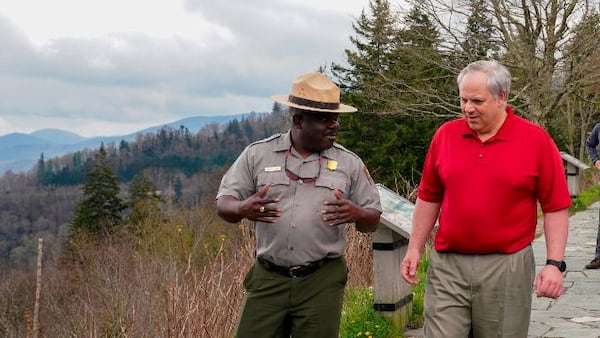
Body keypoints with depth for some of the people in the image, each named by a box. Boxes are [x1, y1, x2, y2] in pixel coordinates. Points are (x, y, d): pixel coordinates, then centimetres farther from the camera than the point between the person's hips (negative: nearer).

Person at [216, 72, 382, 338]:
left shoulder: (349, 163, 4)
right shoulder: (257, 154, 3)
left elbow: (372, 221, 8)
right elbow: (224, 205, 3)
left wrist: (356, 214, -16)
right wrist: (242, 209, -21)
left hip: (322, 281, 0)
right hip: (268, 279, 0)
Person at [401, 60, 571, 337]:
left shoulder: (536, 140, -4)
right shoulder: (445, 135, 4)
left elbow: (556, 207, -2)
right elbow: (429, 197, 12)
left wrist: (555, 263, -9)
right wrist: (415, 248, 9)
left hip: (506, 267, -2)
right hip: (447, 265, 2)